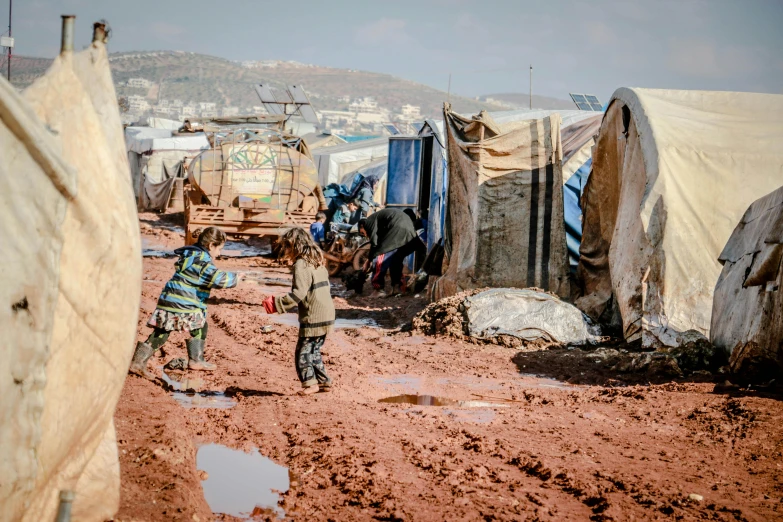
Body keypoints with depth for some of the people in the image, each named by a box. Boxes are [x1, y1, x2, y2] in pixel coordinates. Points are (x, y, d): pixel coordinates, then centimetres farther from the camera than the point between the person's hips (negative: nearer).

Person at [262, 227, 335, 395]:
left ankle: (310, 382, -2)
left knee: (303, 351, -1)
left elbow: (298, 293, -21)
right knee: (314, 351, 18)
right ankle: (323, 381, 20)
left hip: (313, 318, -9)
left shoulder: (301, 265, -14)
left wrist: (278, 304, -16)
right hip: (326, 316, 9)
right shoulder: (317, 262, 15)